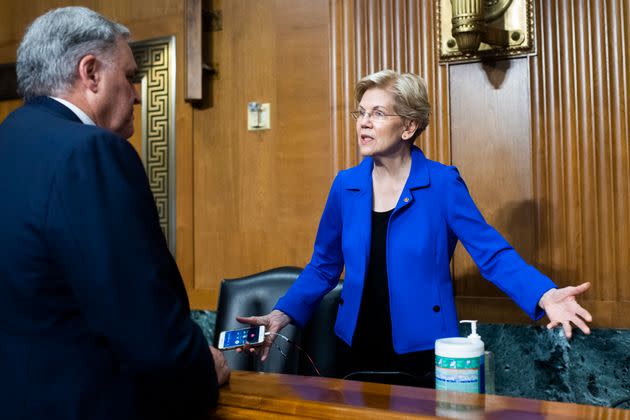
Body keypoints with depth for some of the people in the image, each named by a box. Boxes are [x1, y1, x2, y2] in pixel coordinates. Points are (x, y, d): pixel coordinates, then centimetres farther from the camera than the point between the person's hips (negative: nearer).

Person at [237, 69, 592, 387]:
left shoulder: (443, 183, -10)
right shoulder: (345, 185, 1)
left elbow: (493, 253, -13)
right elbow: (323, 266, 9)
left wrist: (545, 296, -29)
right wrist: (283, 314, 0)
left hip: (424, 351, -4)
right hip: (359, 348, 4)